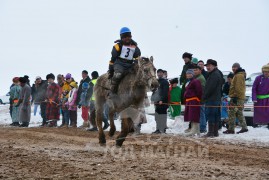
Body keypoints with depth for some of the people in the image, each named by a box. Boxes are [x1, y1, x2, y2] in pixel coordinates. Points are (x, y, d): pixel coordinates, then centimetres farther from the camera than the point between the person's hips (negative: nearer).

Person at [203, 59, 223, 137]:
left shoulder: (214, 75, -13)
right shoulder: (217, 74, 21)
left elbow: (210, 88, -19)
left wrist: (204, 97, -9)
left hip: (212, 99, -11)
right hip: (217, 99, 11)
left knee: (210, 115, -10)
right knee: (216, 116, 10)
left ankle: (211, 132, -12)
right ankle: (215, 132, 13)